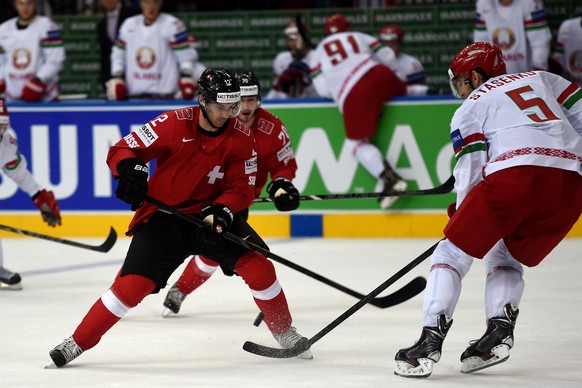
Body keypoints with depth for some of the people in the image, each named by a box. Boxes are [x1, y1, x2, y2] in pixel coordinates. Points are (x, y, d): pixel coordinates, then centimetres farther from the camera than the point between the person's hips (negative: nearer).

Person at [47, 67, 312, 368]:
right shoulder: (174, 124, -18)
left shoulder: (241, 138, -7)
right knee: (131, 286, -16)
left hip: (209, 214, 3)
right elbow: (122, 149, -14)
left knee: (257, 264, -14)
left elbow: (242, 188, -5)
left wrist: (222, 210, -25)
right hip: (161, 217, -3)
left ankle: (286, 334, 8)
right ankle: (76, 343, 0)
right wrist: (130, 168, -37)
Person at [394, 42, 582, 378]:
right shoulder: (542, 79, 31)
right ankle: (500, 328, 2)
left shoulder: (470, 109, 18)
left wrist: (460, 215, 21)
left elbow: (470, 174, 9)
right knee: (506, 257, 24)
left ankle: (431, 339, -4)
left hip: (514, 173, -5)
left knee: (454, 251, 8)